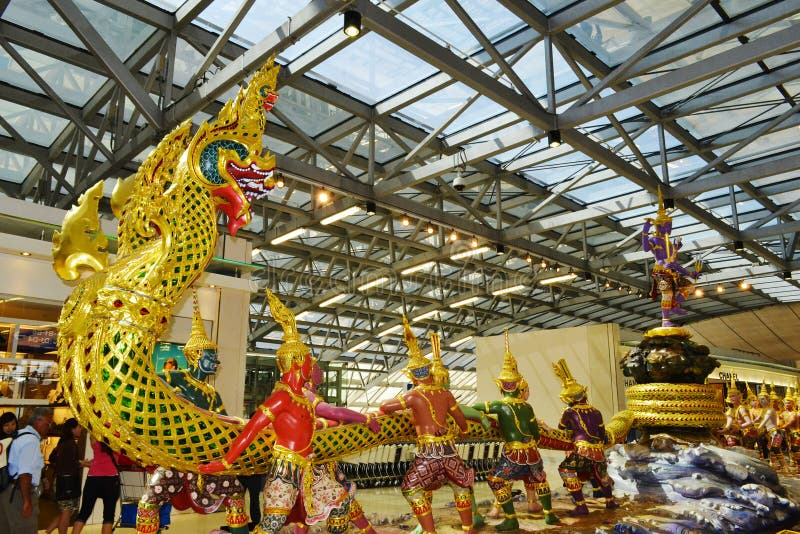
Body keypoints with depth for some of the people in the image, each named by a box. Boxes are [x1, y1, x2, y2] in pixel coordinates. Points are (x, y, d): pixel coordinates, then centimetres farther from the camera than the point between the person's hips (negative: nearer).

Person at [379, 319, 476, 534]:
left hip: (428, 452, -5)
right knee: (461, 485, 25)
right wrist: (463, 431, 37)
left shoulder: (413, 395, -8)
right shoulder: (445, 393, 5)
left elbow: (384, 407, -5)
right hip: (449, 449, 5)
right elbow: (462, 421, 14)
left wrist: (391, 410, 18)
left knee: (412, 489, 13)